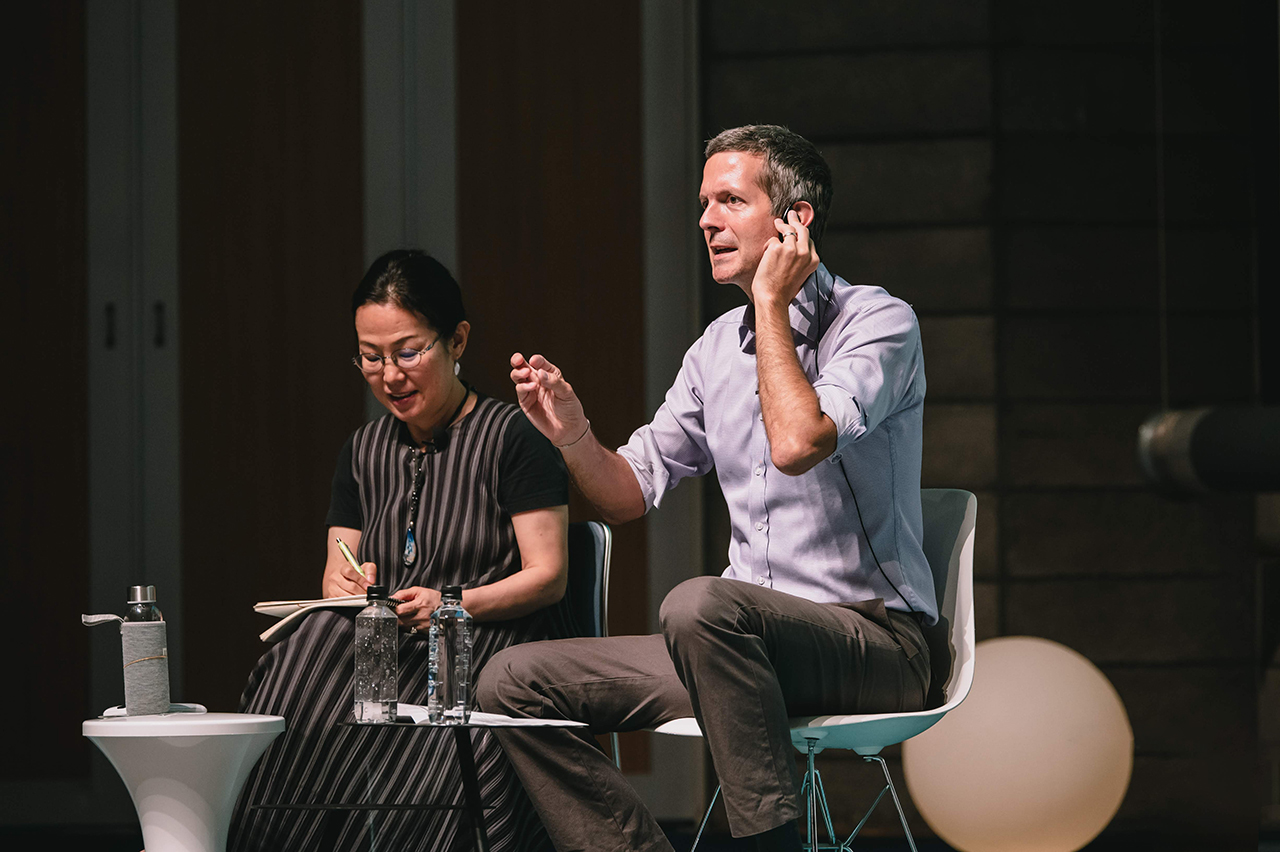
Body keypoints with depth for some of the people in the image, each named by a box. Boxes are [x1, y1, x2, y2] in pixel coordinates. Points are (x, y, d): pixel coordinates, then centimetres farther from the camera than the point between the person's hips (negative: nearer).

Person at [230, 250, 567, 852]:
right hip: (381, 655, 5)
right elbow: (334, 573, 19)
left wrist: (453, 604, -21)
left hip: (486, 649, -5)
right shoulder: (363, 451, 20)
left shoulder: (512, 436, 1)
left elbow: (548, 576, -3)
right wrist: (345, 587, -7)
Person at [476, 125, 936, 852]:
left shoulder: (879, 322, -8)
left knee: (701, 605, -38)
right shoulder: (717, 348, 14)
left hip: (874, 639, -7)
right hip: (752, 644, 8)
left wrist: (772, 303, -14)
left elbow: (799, 443, -27)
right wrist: (573, 434, -4)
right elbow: (631, 492, 17)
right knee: (514, 681, -3)